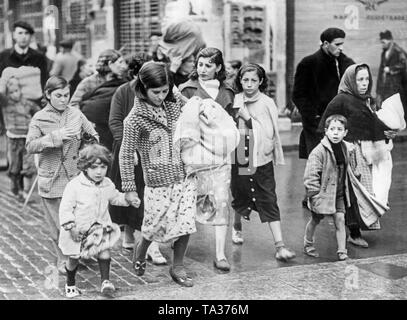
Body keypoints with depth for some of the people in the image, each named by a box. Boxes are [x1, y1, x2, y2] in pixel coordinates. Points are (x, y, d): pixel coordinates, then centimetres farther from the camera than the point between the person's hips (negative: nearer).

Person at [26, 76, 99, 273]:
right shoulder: (39, 119, -2)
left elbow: (93, 137, 14)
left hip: (75, 176, 2)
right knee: (58, 223, 5)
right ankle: (62, 259, 21)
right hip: (51, 179, -1)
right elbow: (30, 146, -13)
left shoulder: (76, 114, 4)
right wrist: (54, 137, -23)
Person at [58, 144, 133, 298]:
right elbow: (65, 208, -16)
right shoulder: (74, 186, -18)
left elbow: (115, 197, 20)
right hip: (78, 230, -3)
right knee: (73, 258, 9)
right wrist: (71, 226, -22)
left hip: (99, 227, 3)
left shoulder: (107, 184, -1)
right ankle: (70, 284, 31)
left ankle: (105, 281, -8)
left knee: (104, 250, -17)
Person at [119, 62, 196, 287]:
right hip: (158, 182, -4)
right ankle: (140, 253, 37)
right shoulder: (135, 118, -13)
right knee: (156, 226, 5)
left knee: (185, 224, 3)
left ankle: (178, 267, 22)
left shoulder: (175, 106, 3)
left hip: (185, 177, 5)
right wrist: (129, 188, -8)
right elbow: (126, 155, -8)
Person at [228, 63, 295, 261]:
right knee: (240, 197, 16)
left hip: (262, 160, -1)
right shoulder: (234, 102, -1)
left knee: (269, 202, -5)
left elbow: (272, 132, -1)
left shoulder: (267, 103, -3)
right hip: (239, 159, 1)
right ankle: (237, 227, 47)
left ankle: (280, 246, -8)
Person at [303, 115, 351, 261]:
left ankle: (342, 251, 1)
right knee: (315, 220, 13)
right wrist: (315, 194, -22)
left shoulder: (345, 148, 0)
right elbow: (310, 176, -21)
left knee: (340, 219, -3)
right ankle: (308, 245, 35)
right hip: (322, 194, -4)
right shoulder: (319, 151, -22)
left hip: (339, 193, 5)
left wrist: (345, 187, 15)